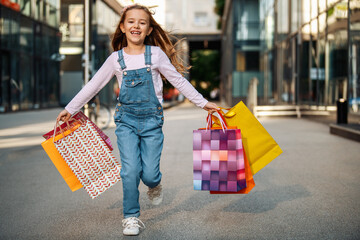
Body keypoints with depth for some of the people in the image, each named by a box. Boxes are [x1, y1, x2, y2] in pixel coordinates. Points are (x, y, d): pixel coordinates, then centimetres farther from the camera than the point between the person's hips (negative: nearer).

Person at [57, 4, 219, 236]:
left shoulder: (156, 54, 0)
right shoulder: (116, 59, 2)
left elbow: (179, 80, 7)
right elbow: (93, 86, 9)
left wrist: (203, 103, 8)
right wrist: (70, 109, 10)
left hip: (152, 119, -1)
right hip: (126, 119, 1)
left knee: (149, 174, -4)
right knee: (130, 170, -9)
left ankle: (155, 185, 33)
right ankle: (132, 217, 8)